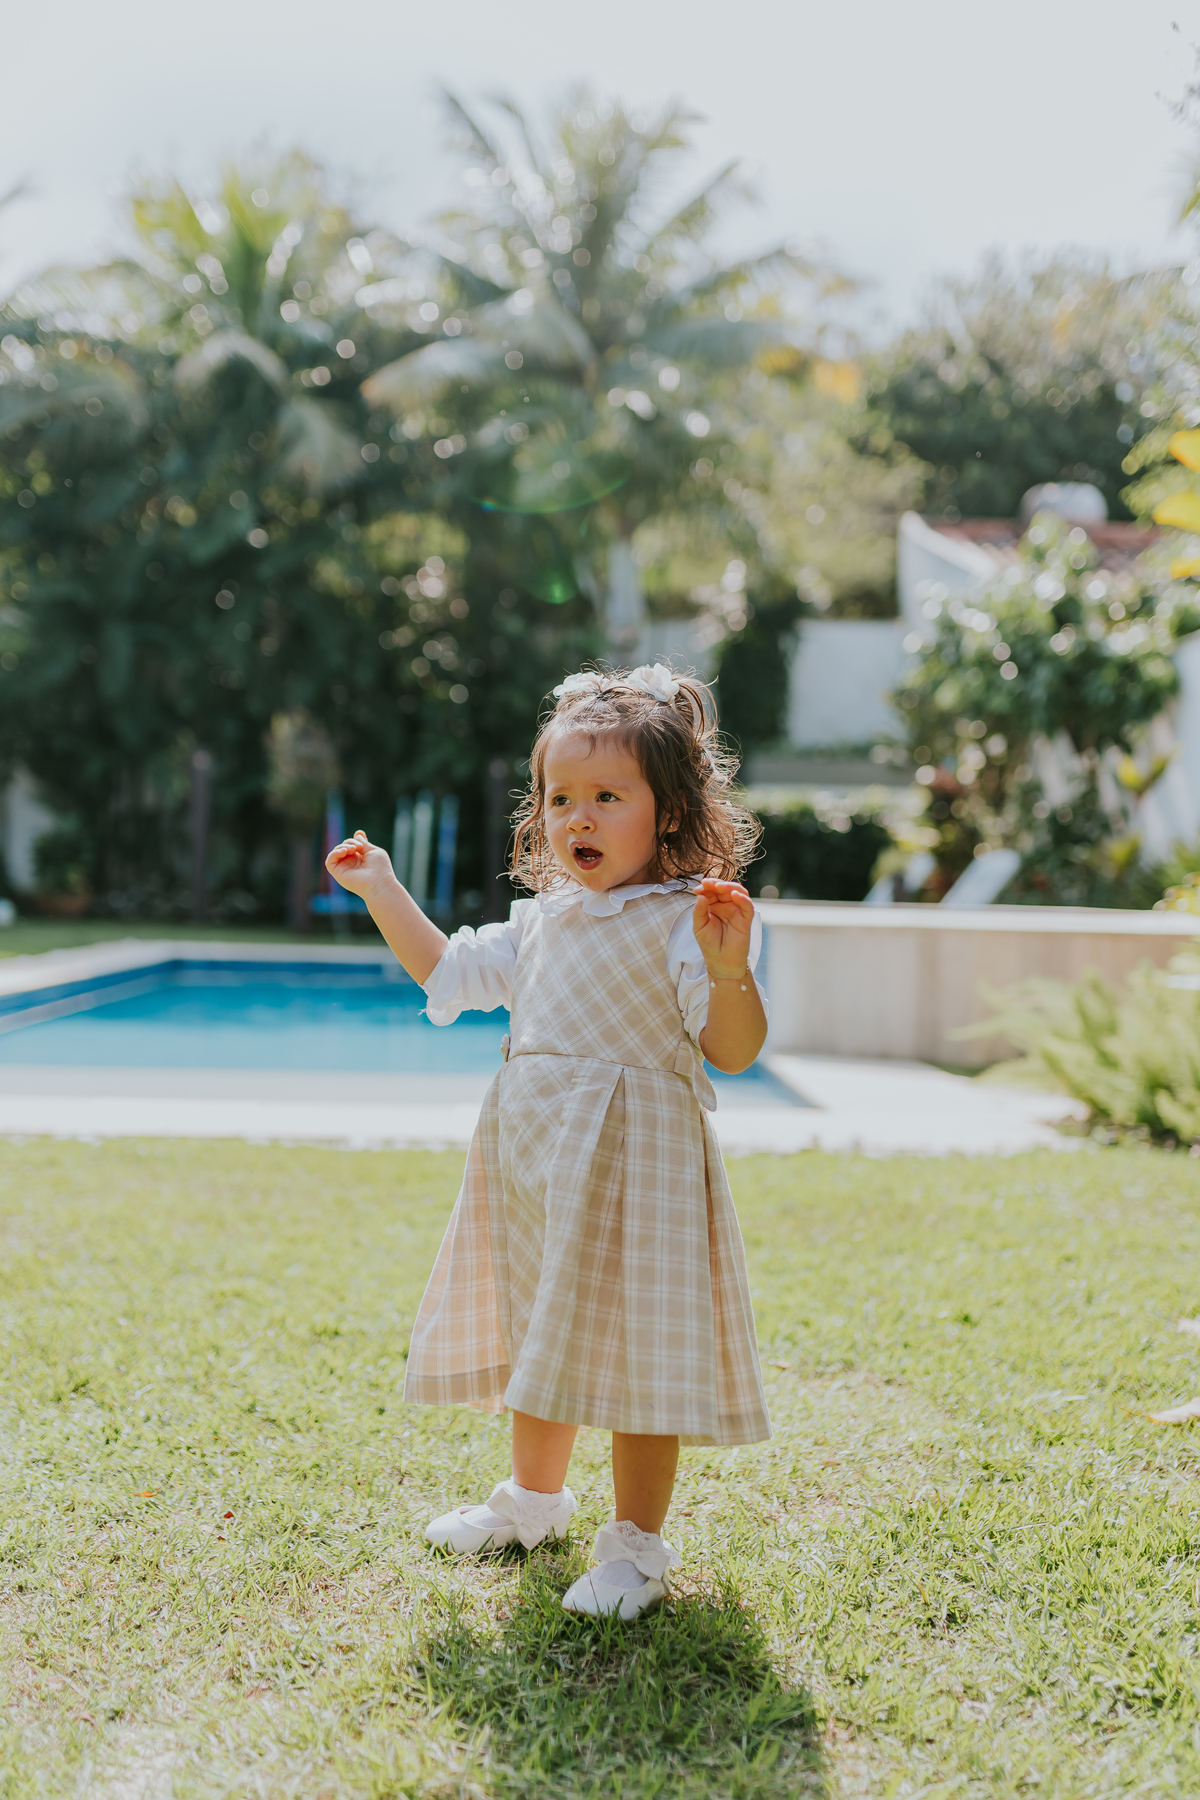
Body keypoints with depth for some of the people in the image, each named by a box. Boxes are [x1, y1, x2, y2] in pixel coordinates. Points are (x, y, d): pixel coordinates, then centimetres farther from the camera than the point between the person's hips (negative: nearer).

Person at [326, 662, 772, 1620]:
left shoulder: (685, 922, -12)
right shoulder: (542, 923, 11)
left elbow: (735, 1050, -19)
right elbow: (449, 971, 24)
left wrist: (727, 967, -37)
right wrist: (384, 893, 20)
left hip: (634, 1158, -7)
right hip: (533, 1155, 8)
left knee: (633, 1350, -3)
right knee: (535, 1333, 20)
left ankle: (637, 1545, 12)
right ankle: (535, 1497, 41)